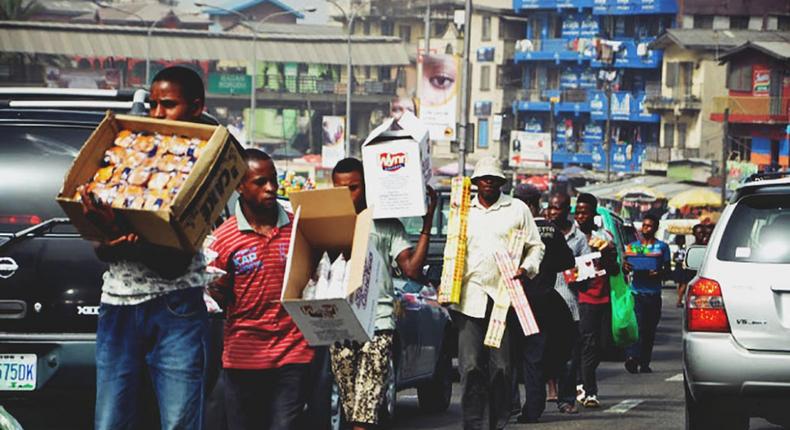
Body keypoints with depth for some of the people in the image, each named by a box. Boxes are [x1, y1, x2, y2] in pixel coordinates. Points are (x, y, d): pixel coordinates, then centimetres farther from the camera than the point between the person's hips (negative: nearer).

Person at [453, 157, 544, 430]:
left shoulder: (517, 209, 10)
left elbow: (536, 246, 12)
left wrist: (527, 268, -7)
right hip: (470, 297, 1)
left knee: (501, 367, -2)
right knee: (471, 367, -7)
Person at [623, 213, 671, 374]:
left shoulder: (662, 247, 9)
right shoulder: (633, 246, 12)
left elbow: (667, 270, 5)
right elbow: (624, 267, 13)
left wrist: (659, 274, -17)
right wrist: (625, 268, -12)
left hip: (654, 294, 1)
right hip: (636, 292, -1)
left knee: (650, 330, 6)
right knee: (638, 326, -18)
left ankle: (644, 364, 13)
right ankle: (632, 357, -30)